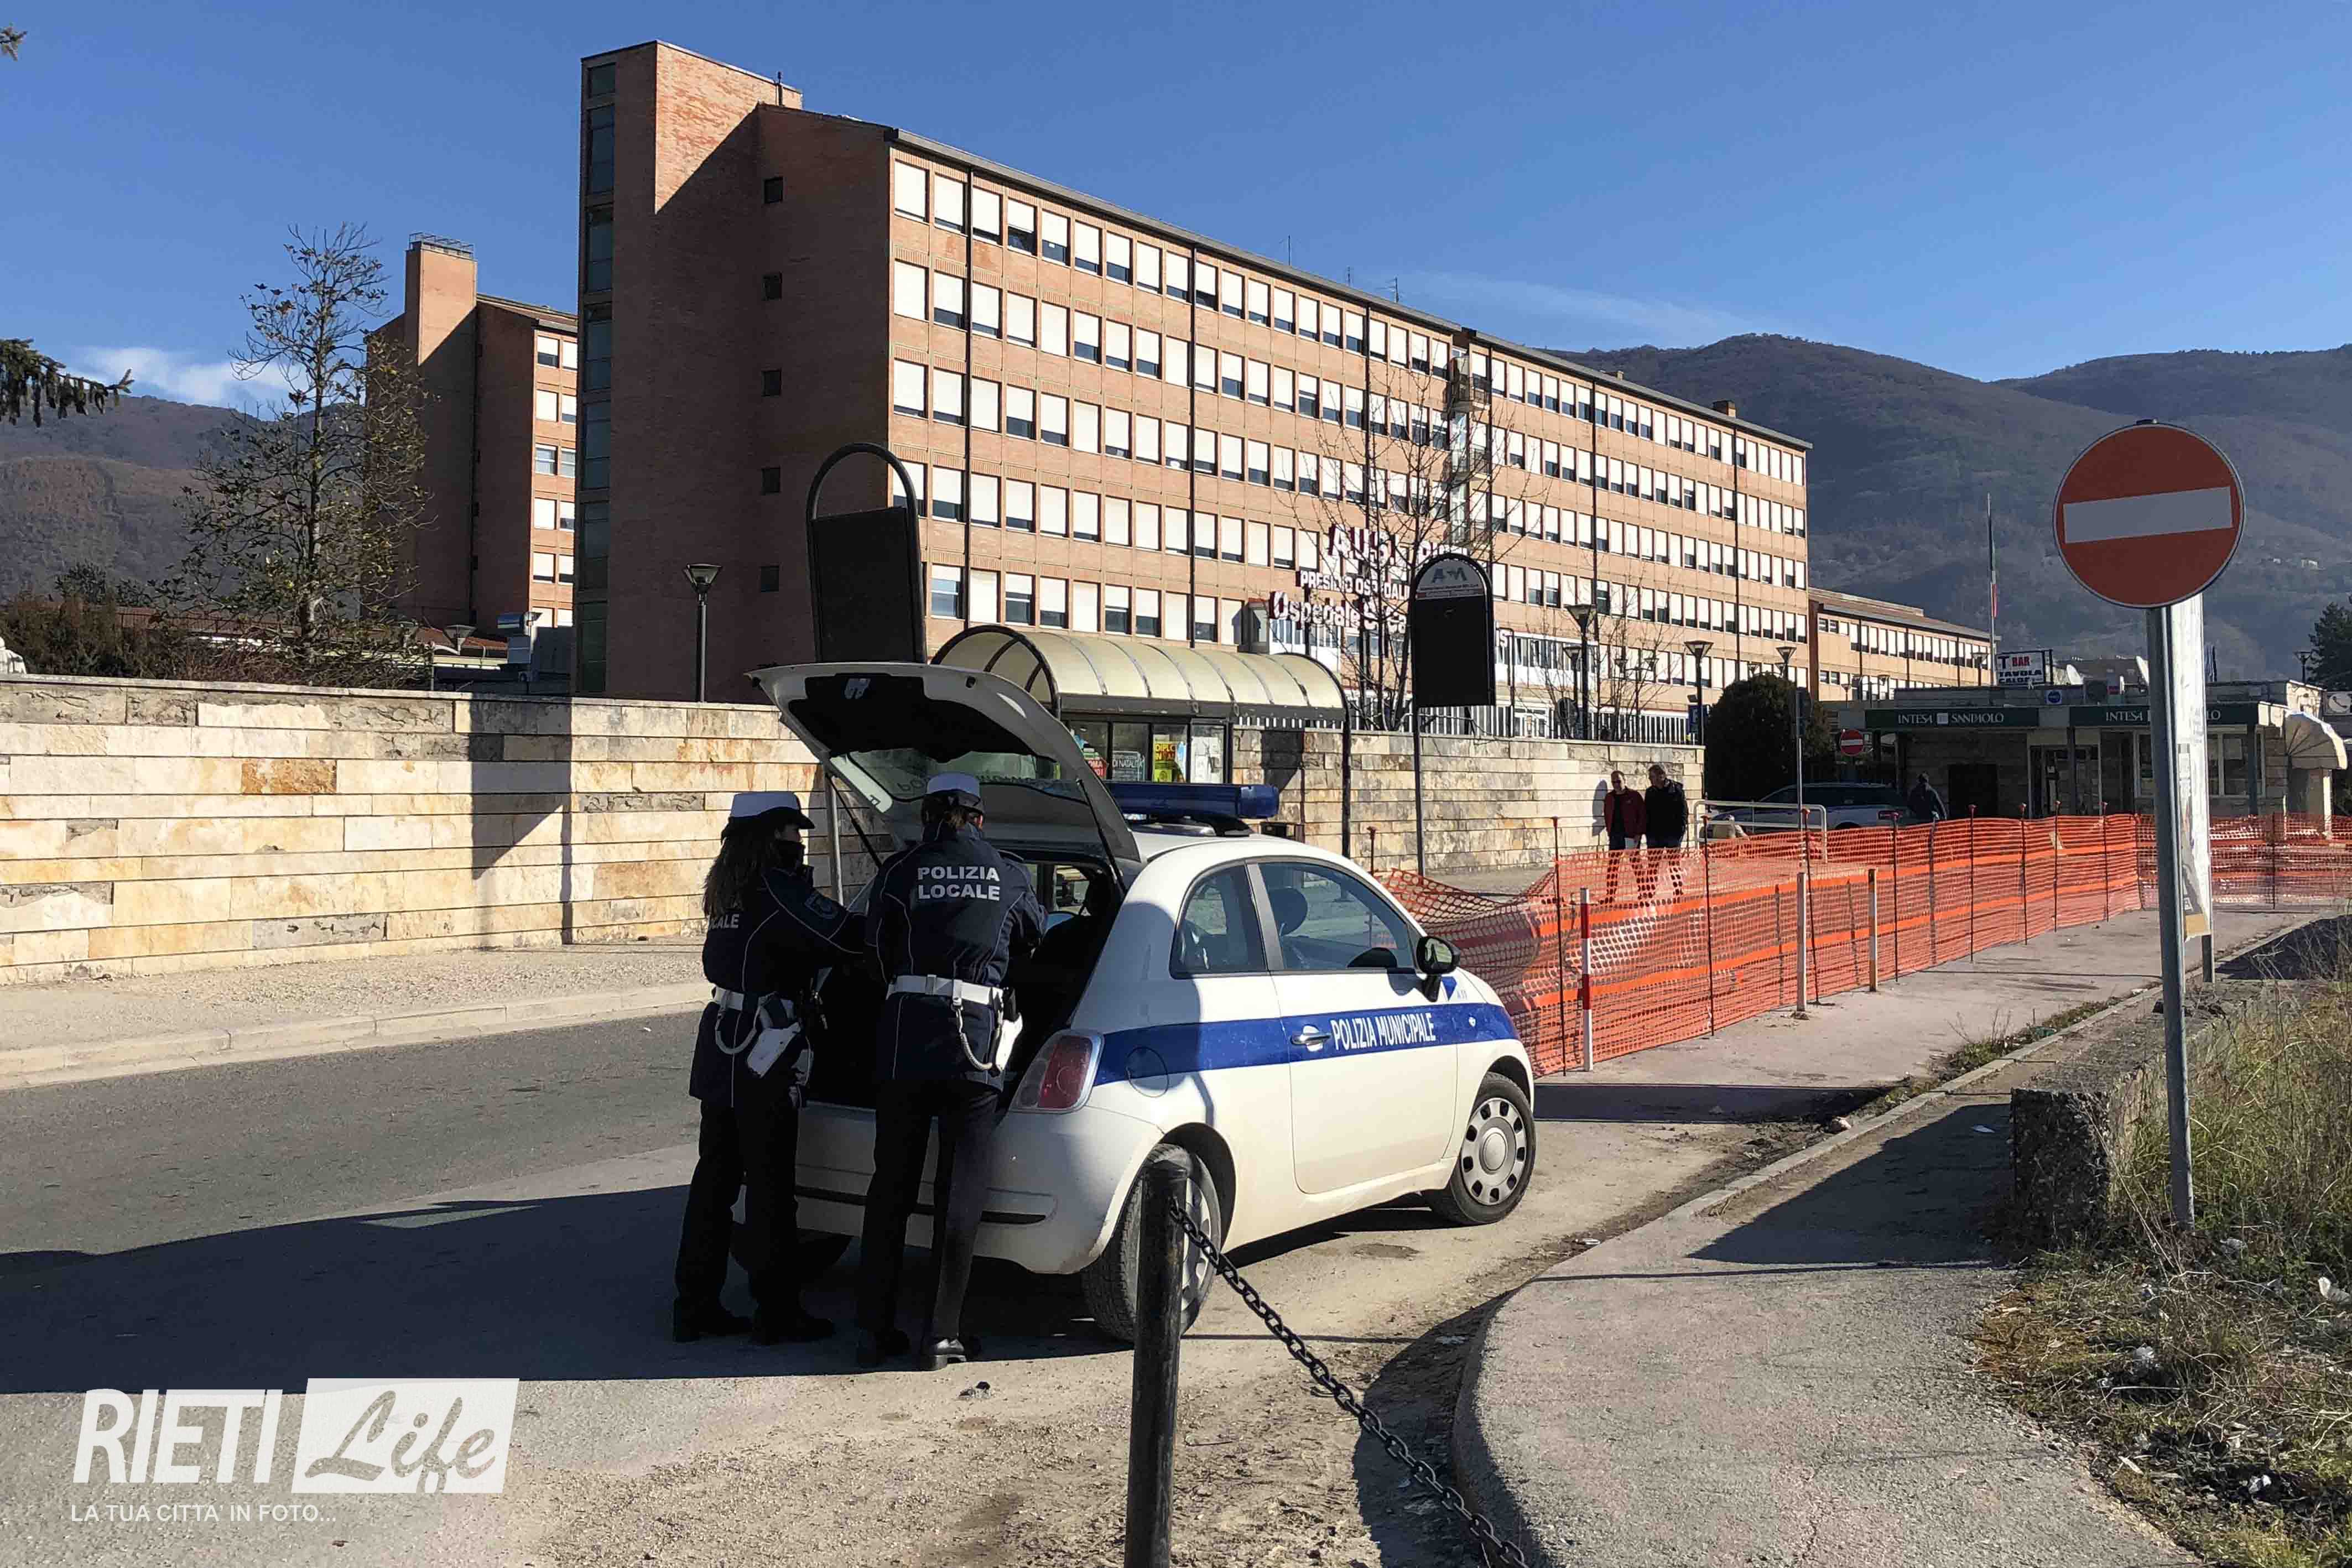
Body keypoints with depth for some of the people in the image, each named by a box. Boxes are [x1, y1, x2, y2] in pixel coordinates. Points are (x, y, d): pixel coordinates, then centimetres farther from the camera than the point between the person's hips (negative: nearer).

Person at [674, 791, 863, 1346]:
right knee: (769, 1182, 0)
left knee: (716, 1174, 13)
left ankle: (695, 1305, 18)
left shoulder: (728, 888, 12)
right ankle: (777, 1311, 8)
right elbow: (847, 937, -17)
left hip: (721, 1044, 8)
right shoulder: (777, 889, -15)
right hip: (765, 1050, -8)